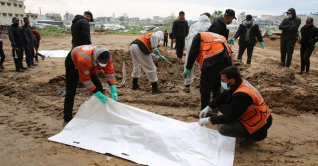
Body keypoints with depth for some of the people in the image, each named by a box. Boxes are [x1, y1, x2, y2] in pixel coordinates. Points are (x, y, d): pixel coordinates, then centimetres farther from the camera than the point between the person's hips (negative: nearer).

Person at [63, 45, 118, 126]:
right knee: (71, 91, -10)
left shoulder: (106, 57, -32)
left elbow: (110, 72, -22)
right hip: (72, 64, -5)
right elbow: (85, 79, -36)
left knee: (99, 87, -3)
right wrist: (98, 94, -36)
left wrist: (114, 91, -30)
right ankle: (67, 119, 3)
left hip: (90, 66, 5)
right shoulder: (84, 60, -46)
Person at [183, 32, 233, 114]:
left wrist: (188, 68, 11)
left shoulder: (199, 36, 22)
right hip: (226, 62, 6)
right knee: (217, 87, 23)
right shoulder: (220, 37, 37)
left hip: (212, 61, -6)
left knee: (205, 89, 6)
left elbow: (193, 53, 8)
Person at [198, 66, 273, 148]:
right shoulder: (241, 83, -7)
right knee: (220, 104, 1)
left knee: (222, 128, -25)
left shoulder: (241, 95, -33)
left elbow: (229, 117, -27)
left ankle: (251, 136, -2)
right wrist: (208, 107, -2)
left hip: (260, 125, -9)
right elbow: (222, 96, 6)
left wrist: (208, 119, -19)